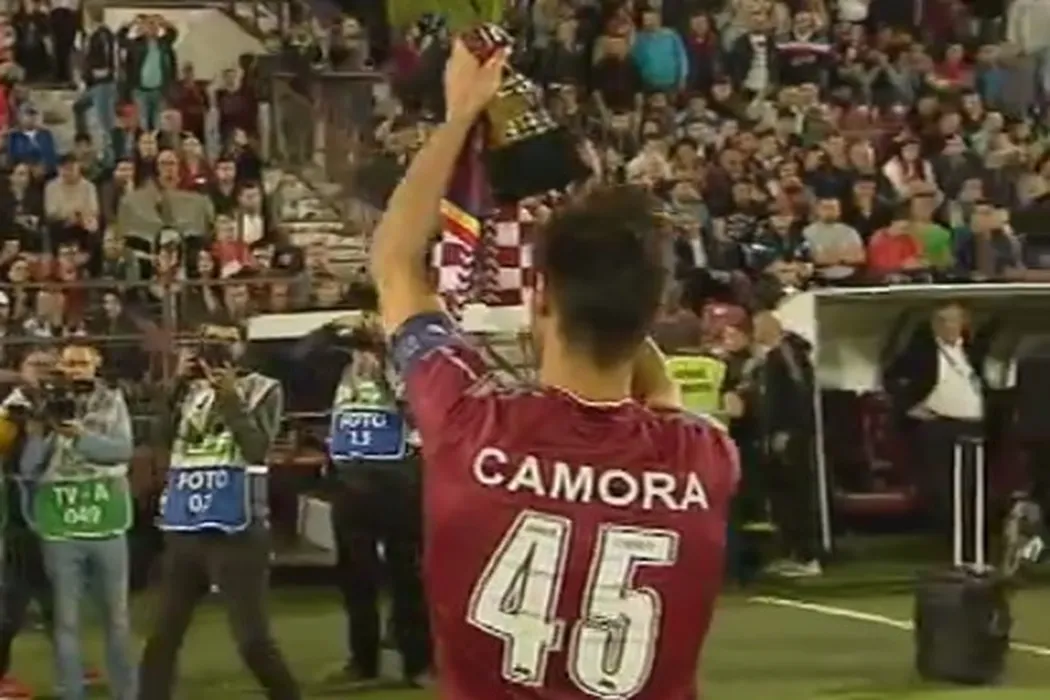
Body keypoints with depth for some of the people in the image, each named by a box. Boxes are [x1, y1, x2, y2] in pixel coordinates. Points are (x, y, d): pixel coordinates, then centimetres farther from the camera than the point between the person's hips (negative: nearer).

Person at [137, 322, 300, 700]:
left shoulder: (263, 390, 0)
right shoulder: (188, 389, 14)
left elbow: (257, 449, -13)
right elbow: (157, 437, 0)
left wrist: (230, 397, -19)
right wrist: (176, 384, -8)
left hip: (236, 530, -5)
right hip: (182, 530, 5)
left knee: (252, 639, -6)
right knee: (162, 636, 9)